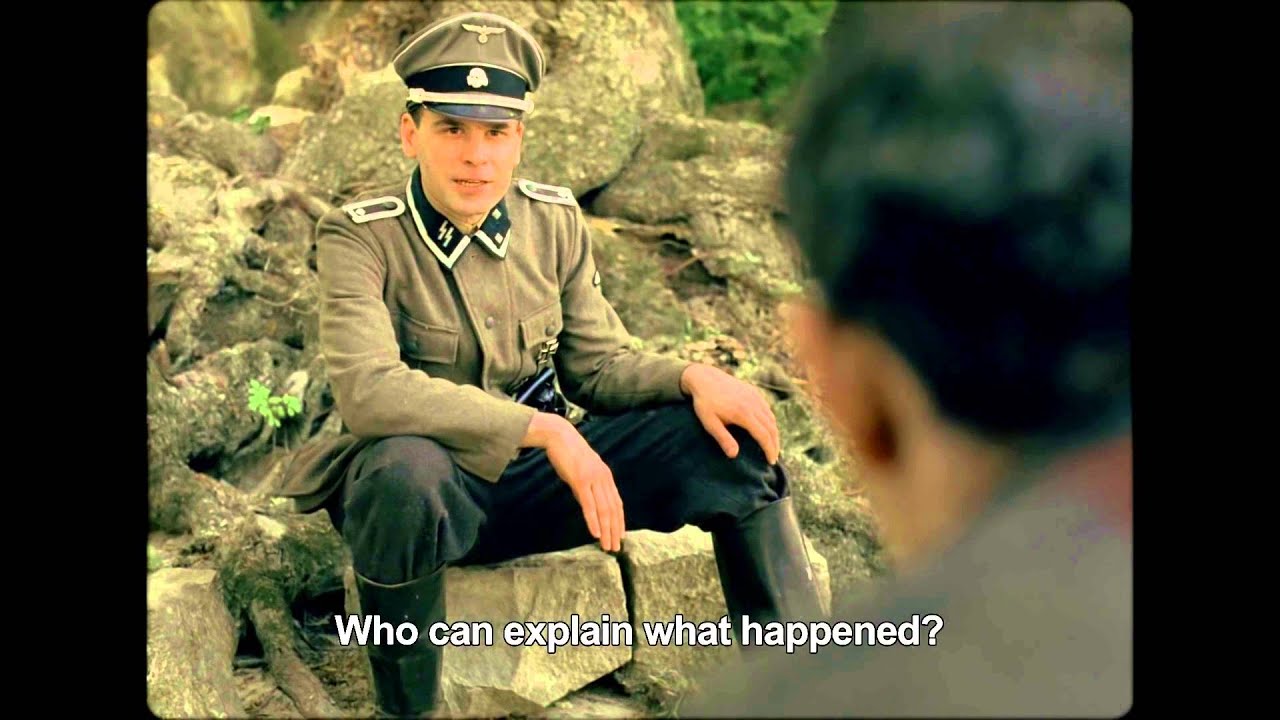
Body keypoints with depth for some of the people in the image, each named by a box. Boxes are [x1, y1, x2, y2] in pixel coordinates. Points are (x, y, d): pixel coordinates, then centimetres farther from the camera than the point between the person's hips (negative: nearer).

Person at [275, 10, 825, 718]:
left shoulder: (554, 220, 1)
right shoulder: (359, 237, -15)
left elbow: (597, 363, 8)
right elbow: (367, 389, -30)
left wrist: (693, 377, -14)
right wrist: (545, 429, -34)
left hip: (534, 475, 5)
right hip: (431, 484, -5)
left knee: (731, 438, -9)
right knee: (404, 471, -41)